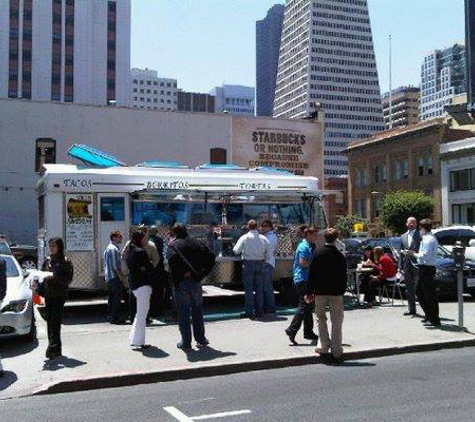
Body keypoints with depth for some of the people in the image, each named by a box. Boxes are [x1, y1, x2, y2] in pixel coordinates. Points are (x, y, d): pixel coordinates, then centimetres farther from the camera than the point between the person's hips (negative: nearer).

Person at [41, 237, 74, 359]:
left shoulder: (65, 262, -4)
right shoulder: (47, 261, 12)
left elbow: (68, 279, -10)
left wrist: (54, 277, -22)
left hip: (59, 295, -6)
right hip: (48, 294, 6)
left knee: (55, 322, -10)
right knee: (49, 321, 7)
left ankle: (54, 348, -10)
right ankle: (55, 348, 16)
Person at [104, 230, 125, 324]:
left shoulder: (108, 248, 16)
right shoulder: (114, 249, -16)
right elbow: (115, 265, -20)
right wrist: (120, 275, -13)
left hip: (108, 276, 10)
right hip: (115, 276, -10)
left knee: (111, 297, 15)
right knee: (117, 298, -6)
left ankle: (110, 316, 21)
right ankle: (115, 317, -5)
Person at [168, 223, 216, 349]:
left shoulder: (173, 245, -5)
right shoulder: (196, 243, 7)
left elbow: (173, 258, -27)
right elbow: (211, 256, -1)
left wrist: (182, 272, -16)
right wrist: (203, 273, 1)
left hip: (181, 283, -4)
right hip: (196, 281, 4)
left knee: (183, 313, 6)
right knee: (197, 311, 16)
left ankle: (186, 342, 10)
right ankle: (201, 339, 21)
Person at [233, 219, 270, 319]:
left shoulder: (245, 237, -6)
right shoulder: (263, 238, 5)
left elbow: (236, 250, -8)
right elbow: (267, 254, 9)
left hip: (248, 263, -3)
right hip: (260, 263, 3)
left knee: (248, 288, 1)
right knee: (259, 288, 10)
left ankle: (249, 312, 0)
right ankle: (259, 311, 15)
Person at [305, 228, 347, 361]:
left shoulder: (318, 254, -5)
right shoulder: (340, 257, -6)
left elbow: (311, 275, -3)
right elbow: (343, 277, -1)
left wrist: (309, 292, 3)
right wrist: (342, 291, 11)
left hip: (320, 292, 1)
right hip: (336, 293, 0)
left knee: (321, 319, 14)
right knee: (336, 322, 7)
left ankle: (323, 346, 8)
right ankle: (336, 351, 8)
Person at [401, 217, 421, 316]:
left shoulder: (420, 235, -2)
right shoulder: (403, 236, 17)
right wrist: (401, 266, 11)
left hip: (417, 264, -6)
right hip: (407, 265, 6)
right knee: (409, 288, 10)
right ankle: (411, 309, 17)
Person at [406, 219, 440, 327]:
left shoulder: (428, 239, -17)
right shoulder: (428, 238, 14)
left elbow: (425, 256, -23)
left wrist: (414, 254, -11)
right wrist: (414, 254, 11)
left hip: (427, 269, -11)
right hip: (424, 269, 11)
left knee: (430, 294, -2)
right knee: (419, 291, 19)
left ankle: (435, 320, 6)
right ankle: (429, 316, 27)